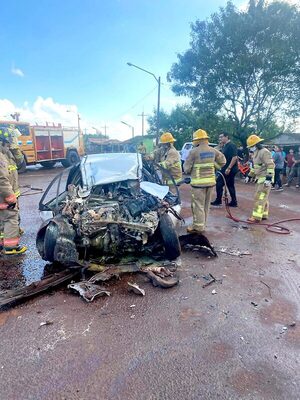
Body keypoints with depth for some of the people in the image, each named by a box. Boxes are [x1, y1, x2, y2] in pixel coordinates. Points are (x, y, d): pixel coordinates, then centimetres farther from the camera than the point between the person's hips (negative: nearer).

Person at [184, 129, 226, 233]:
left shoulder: (194, 151, -12)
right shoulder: (213, 151, 5)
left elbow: (187, 168, -8)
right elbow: (222, 161, 16)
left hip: (198, 182, -6)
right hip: (211, 181, 6)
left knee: (198, 205, 1)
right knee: (206, 205, 15)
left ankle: (198, 227, 5)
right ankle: (202, 225, 26)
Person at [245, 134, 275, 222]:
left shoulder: (264, 152, -16)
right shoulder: (256, 153, 16)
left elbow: (270, 166, -24)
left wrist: (269, 178, -29)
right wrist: (250, 176, 25)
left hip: (265, 179, -10)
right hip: (260, 179, 10)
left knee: (259, 197, -10)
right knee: (263, 197, 15)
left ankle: (257, 217, -8)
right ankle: (264, 215, 24)